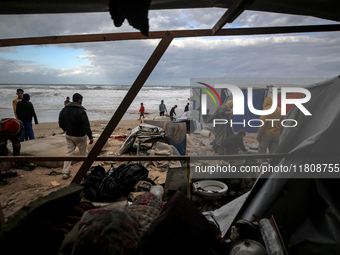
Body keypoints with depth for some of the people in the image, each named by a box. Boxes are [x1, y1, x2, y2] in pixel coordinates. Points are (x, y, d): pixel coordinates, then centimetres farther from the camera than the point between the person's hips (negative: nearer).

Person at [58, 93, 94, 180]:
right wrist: (90, 137, -17)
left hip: (69, 136, 6)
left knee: (69, 153, 12)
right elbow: (86, 125, -21)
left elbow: (60, 123, 11)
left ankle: (65, 172, 9)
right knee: (84, 154, 9)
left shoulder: (64, 109, 2)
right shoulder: (81, 111, -19)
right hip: (80, 136, -6)